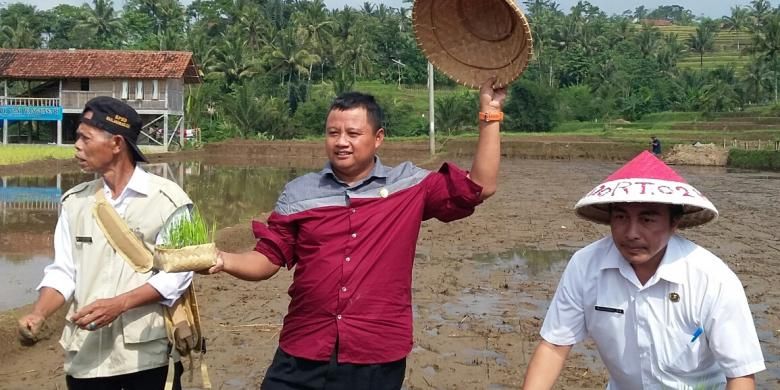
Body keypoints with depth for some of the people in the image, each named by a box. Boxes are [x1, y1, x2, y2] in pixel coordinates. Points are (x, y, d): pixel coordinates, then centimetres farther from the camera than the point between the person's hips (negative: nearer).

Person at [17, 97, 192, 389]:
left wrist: (118, 304, -19)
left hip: (149, 353, -3)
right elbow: (63, 271, 7)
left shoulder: (168, 199, -7)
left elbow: (177, 273, -9)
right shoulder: (74, 201, 6)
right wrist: (38, 315, -10)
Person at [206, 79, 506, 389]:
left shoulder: (410, 185, 3)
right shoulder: (298, 192, 6)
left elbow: (479, 187, 0)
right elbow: (269, 258, 7)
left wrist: (489, 114, -2)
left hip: (378, 359, -1)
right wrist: (224, 260, -13)